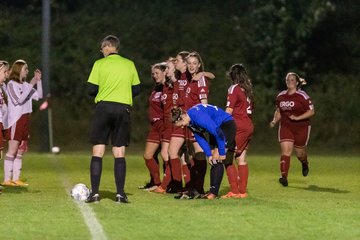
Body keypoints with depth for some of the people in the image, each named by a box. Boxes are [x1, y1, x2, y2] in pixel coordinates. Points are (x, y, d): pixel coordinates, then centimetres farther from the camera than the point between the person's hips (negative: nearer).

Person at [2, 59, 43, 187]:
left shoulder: (25, 84, 13)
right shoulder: (11, 84, -6)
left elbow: (39, 96, 12)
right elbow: (19, 100, -17)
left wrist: (38, 80, 4)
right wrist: (31, 85, -15)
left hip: (24, 120, 7)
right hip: (15, 120, -7)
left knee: (20, 151, 7)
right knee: (12, 151, -8)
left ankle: (16, 179, 10)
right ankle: (7, 180, -8)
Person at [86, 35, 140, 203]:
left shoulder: (100, 64, -1)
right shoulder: (129, 64, 8)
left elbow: (91, 90, -3)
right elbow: (136, 90, 11)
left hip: (103, 107, -2)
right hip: (123, 109, 2)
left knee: (97, 152, 2)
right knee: (119, 153, 4)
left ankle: (94, 193, -4)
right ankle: (120, 194, -2)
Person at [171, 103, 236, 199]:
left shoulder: (199, 117, -33)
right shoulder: (190, 122, -4)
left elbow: (218, 133, -30)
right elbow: (200, 138, 5)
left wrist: (222, 152, -22)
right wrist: (209, 154, -2)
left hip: (227, 126, -9)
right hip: (217, 127, 9)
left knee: (217, 159, -15)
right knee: (213, 160, 6)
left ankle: (214, 192, -17)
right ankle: (212, 191, 7)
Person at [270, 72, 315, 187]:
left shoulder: (302, 96, -9)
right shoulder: (281, 96, 6)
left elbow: (311, 111, -10)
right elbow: (278, 111, 20)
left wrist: (298, 118, -20)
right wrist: (274, 121, 2)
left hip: (301, 128, -3)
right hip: (285, 127, 3)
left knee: (300, 152, 10)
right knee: (285, 150, -14)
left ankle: (305, 164, 47)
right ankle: (284, 177, -21)